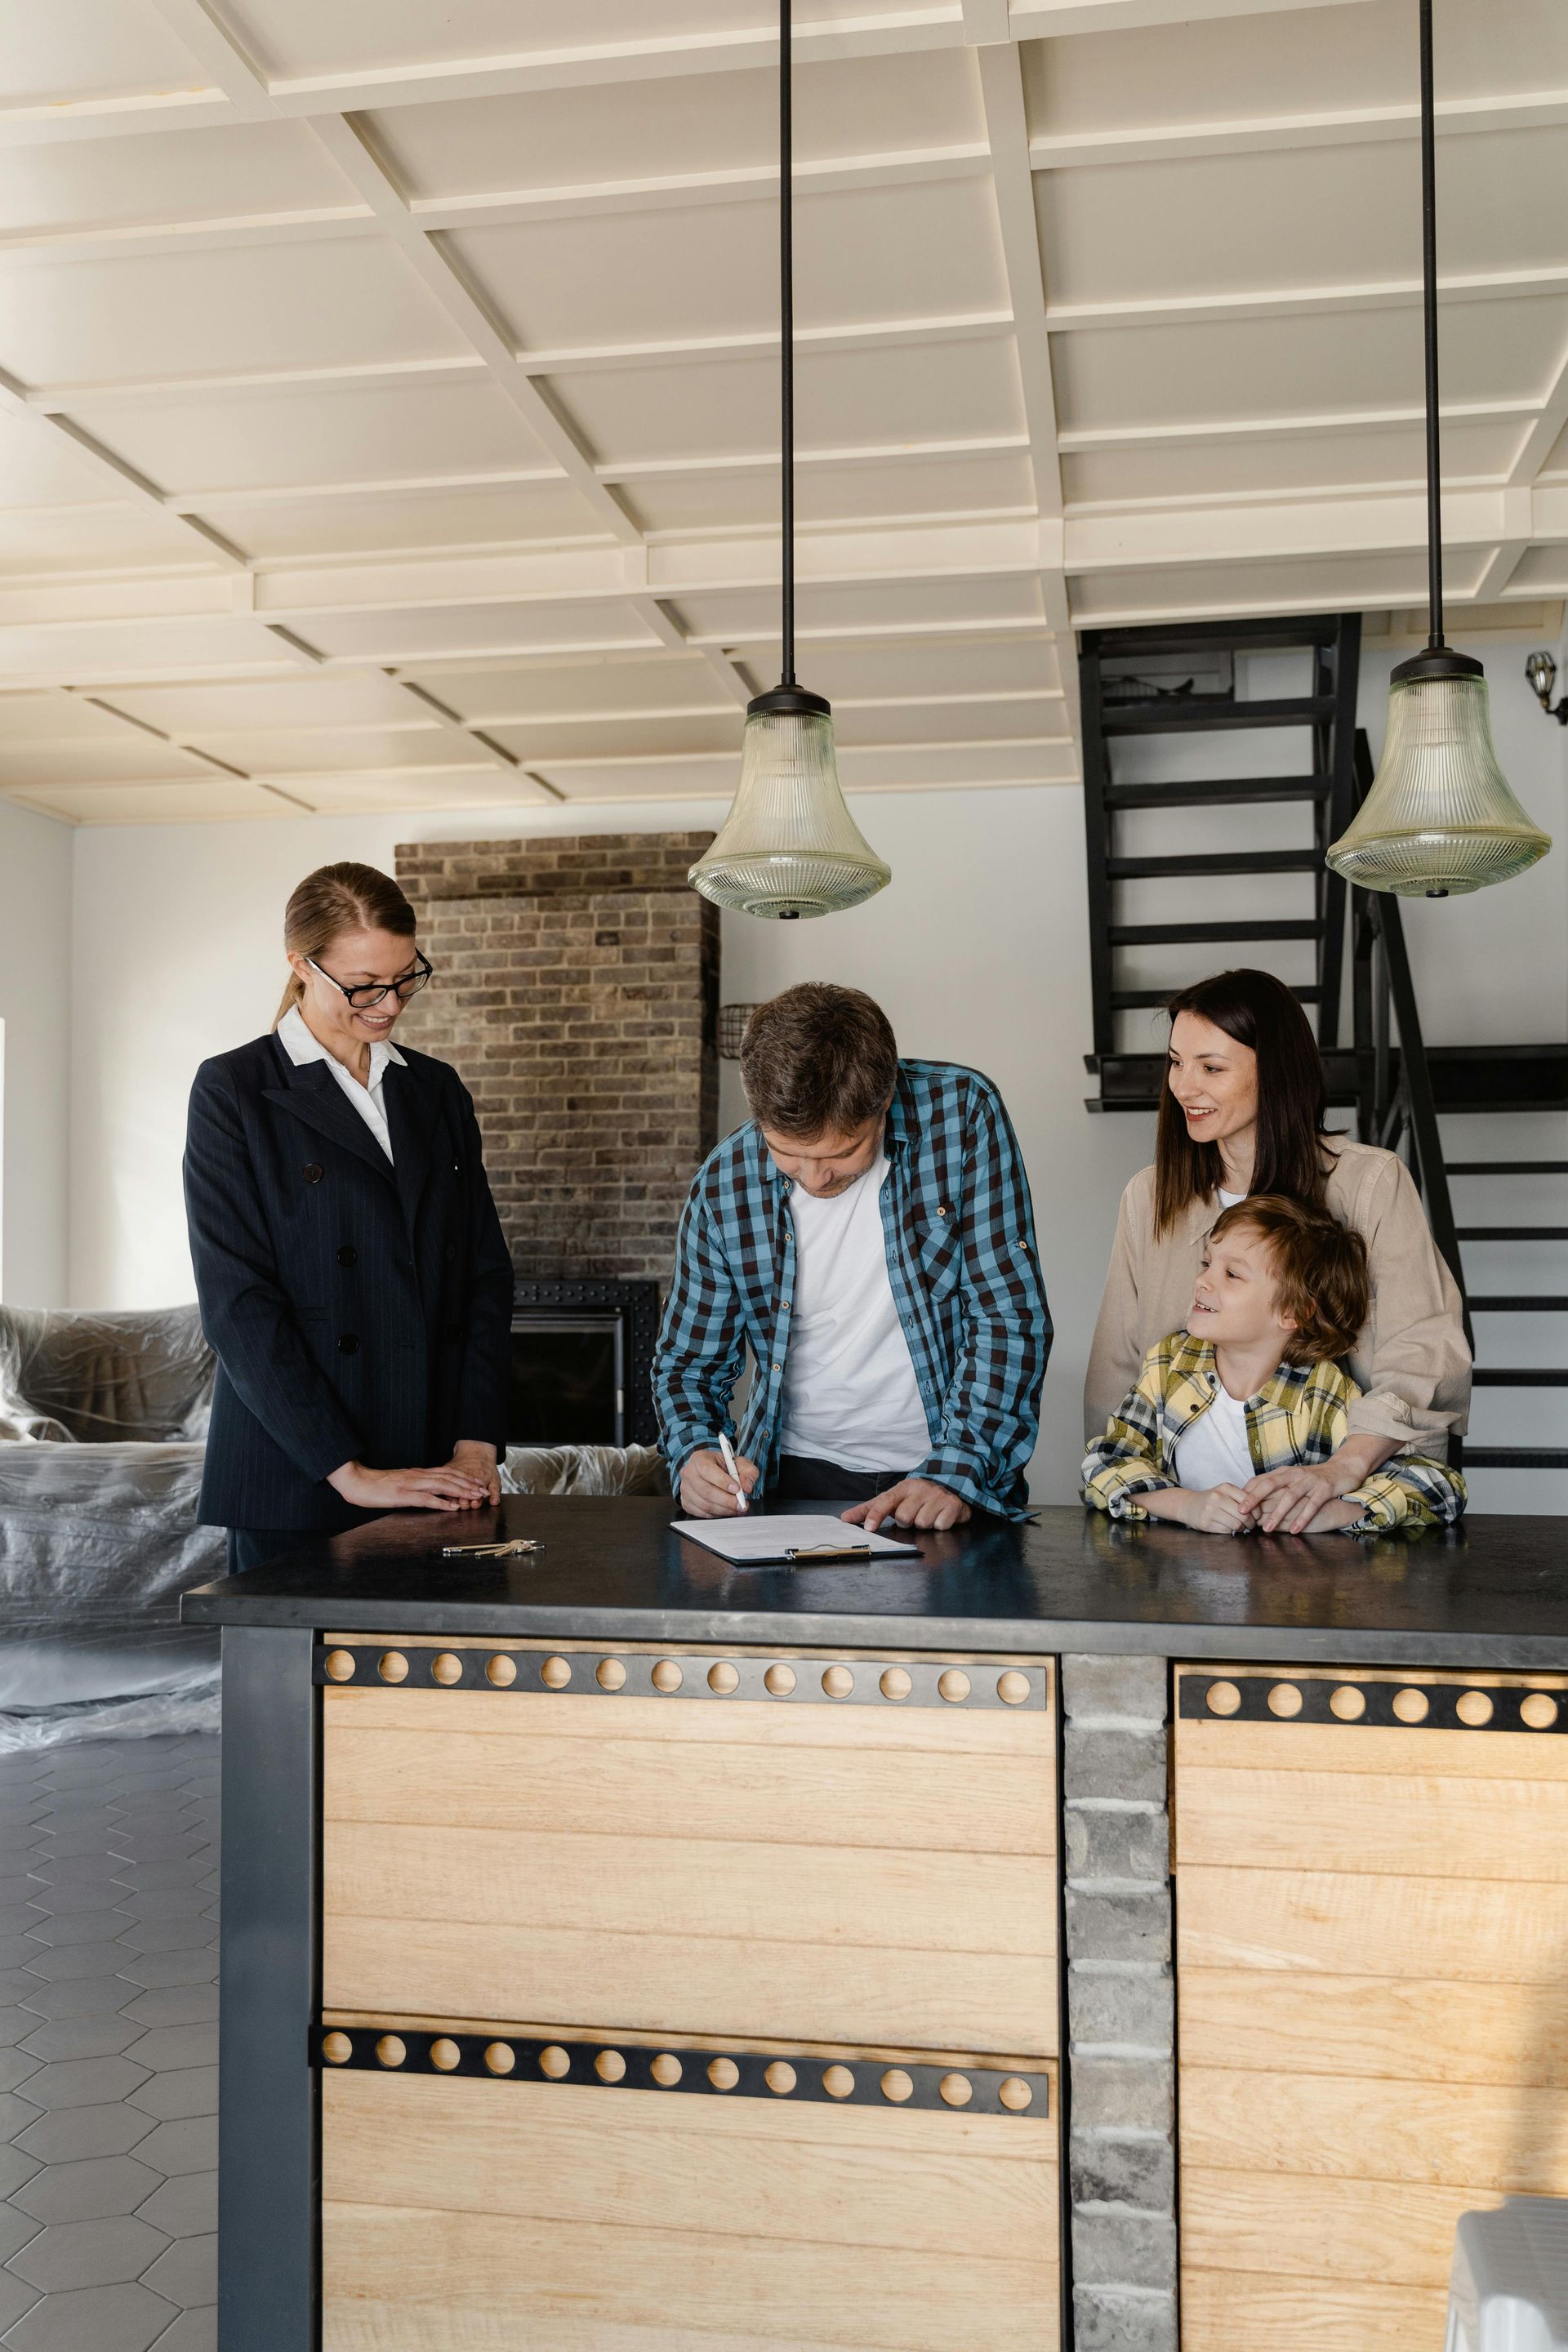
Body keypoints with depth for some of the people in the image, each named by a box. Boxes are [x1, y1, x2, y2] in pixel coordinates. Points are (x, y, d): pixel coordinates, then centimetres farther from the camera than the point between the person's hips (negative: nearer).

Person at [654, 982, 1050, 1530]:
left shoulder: (961, 1112, -11)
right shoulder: (724, 1185, -5)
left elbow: (1009, 1315, -8)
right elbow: (688, 1362, 8)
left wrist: (954, 1472, -16)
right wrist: (694, 1455, -12)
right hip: (794, 1480, 1)